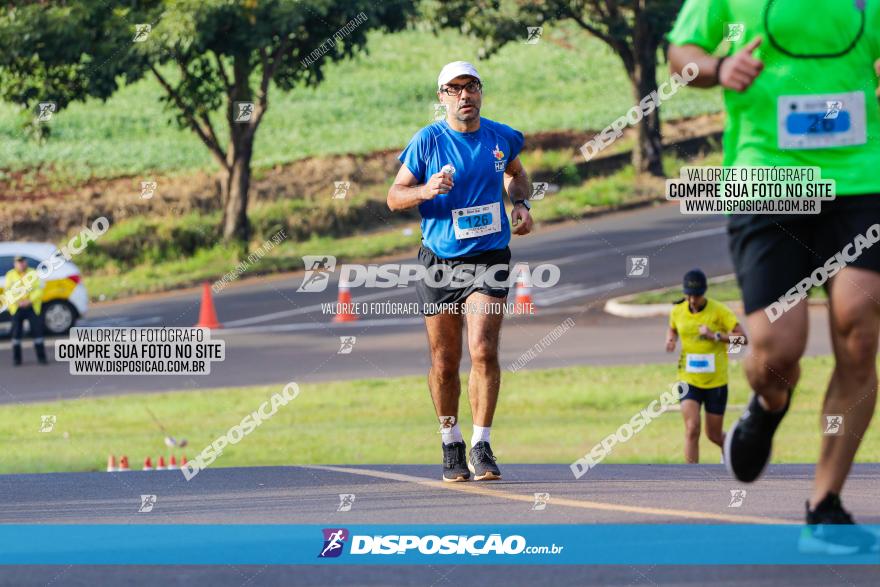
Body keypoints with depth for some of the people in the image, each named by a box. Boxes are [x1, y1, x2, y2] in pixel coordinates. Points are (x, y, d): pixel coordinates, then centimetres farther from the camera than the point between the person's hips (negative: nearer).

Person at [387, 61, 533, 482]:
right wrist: (425, 191, -20)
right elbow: (394, 197, -1)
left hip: (489, 258, 1)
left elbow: (515, 173, 27)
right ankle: (451, 444, 24)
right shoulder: (427, 140, -5)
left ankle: (481, 447, -7)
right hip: (439, 260, -1)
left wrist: (520, 203, 8)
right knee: (444, 362, 5)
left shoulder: (502, 138, 4)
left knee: (483, 351, -16)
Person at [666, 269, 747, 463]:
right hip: (688, 380, 2)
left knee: (714, 434, 9)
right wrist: (670, 340, 0)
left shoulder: (719, 311, -11)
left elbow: (742, 338, -16)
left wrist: (715, 335, -27)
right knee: (692, 429, -17)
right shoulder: (677, 311, 0)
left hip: (716, 381, -2)